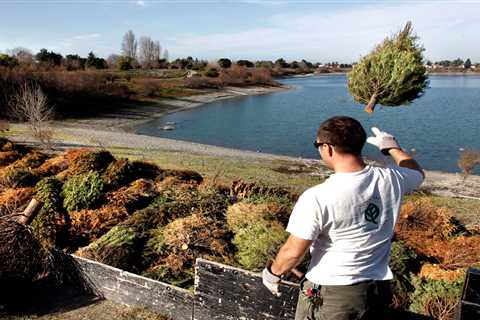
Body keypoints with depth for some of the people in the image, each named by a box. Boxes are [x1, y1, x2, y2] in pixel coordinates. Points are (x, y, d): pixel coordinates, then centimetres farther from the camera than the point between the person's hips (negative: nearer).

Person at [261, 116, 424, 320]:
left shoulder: (317, 198, -26)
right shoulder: (390, 179, -10)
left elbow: (293, 252, -17)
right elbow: (417, 173, 15)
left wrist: (272, 272, 2)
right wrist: (392, 146, 28)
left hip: (329, 295, -4)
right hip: (377, 290, 5)